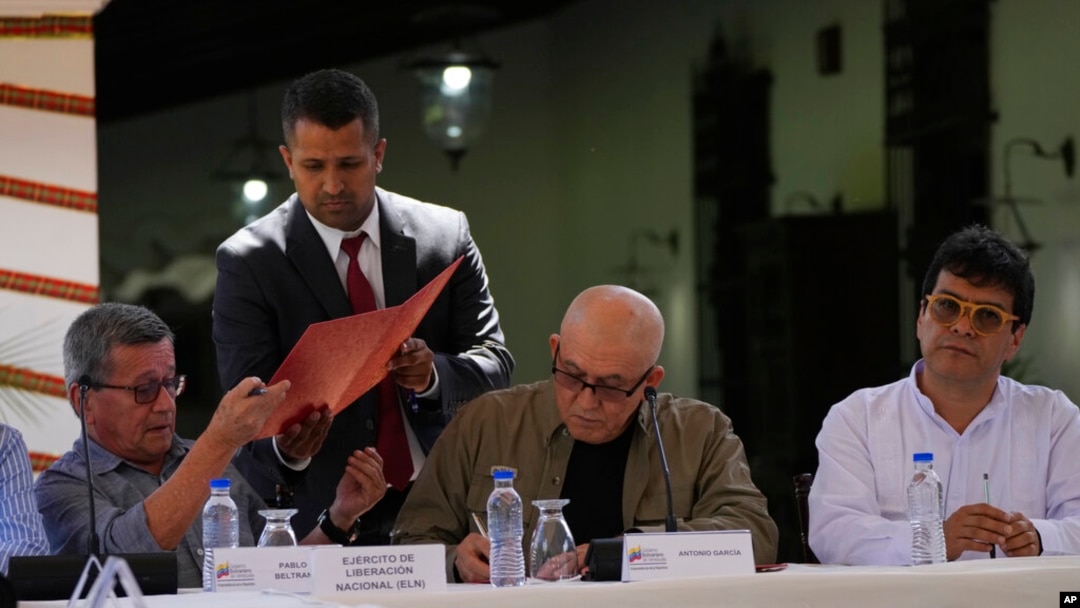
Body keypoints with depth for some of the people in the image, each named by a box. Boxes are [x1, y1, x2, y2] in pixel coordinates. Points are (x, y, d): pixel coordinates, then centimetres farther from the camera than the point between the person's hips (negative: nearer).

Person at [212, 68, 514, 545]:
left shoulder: (446, 234, 9)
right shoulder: (249, 263, 1)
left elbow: (494, 362, 8)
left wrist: (435, 374, -14)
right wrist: (283, 447, -26)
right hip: (326, 519, -3)